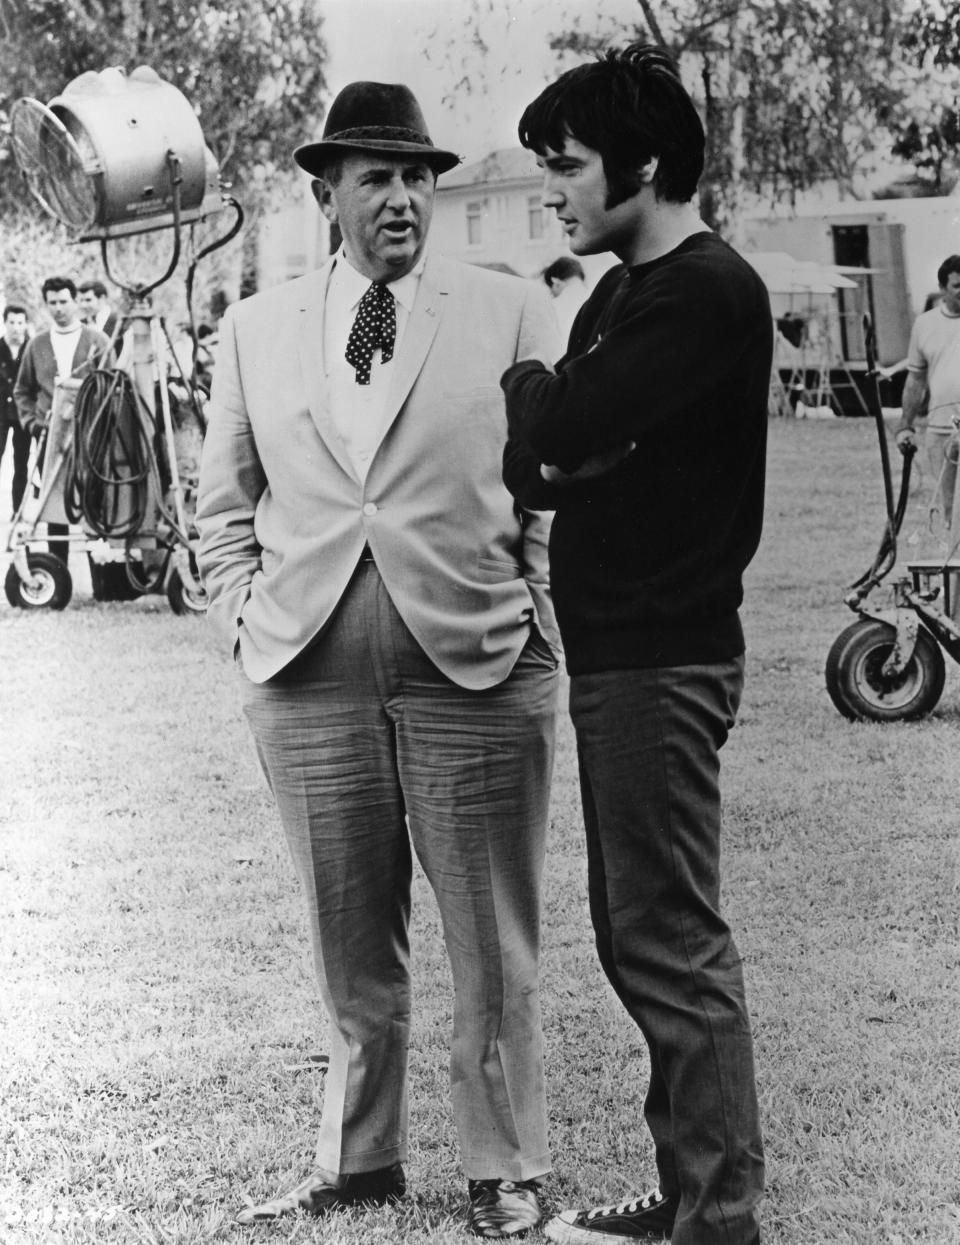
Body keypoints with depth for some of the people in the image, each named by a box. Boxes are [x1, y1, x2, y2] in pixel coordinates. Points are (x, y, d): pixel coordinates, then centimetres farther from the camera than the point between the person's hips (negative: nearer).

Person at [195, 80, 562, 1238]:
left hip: (474, 667, -2)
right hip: (308, 676, 2)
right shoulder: (255, 328, 10)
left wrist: (533, 624, -4)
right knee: (350, 946, 11)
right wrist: (247, 622, 5)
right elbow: (224, 504, 16)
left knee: (492, 946, 4)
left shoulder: (512, 313, 3)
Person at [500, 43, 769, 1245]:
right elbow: (534, 459, 13)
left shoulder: (710, 293, -15)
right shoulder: (620, 292, 14)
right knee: (637, 934, 13)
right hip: (611, 649, 10)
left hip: (662, 658, -9)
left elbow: (563, 428, -22)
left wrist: (526, 380, -3)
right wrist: (548, 438, -7)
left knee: (672, 943, -6)